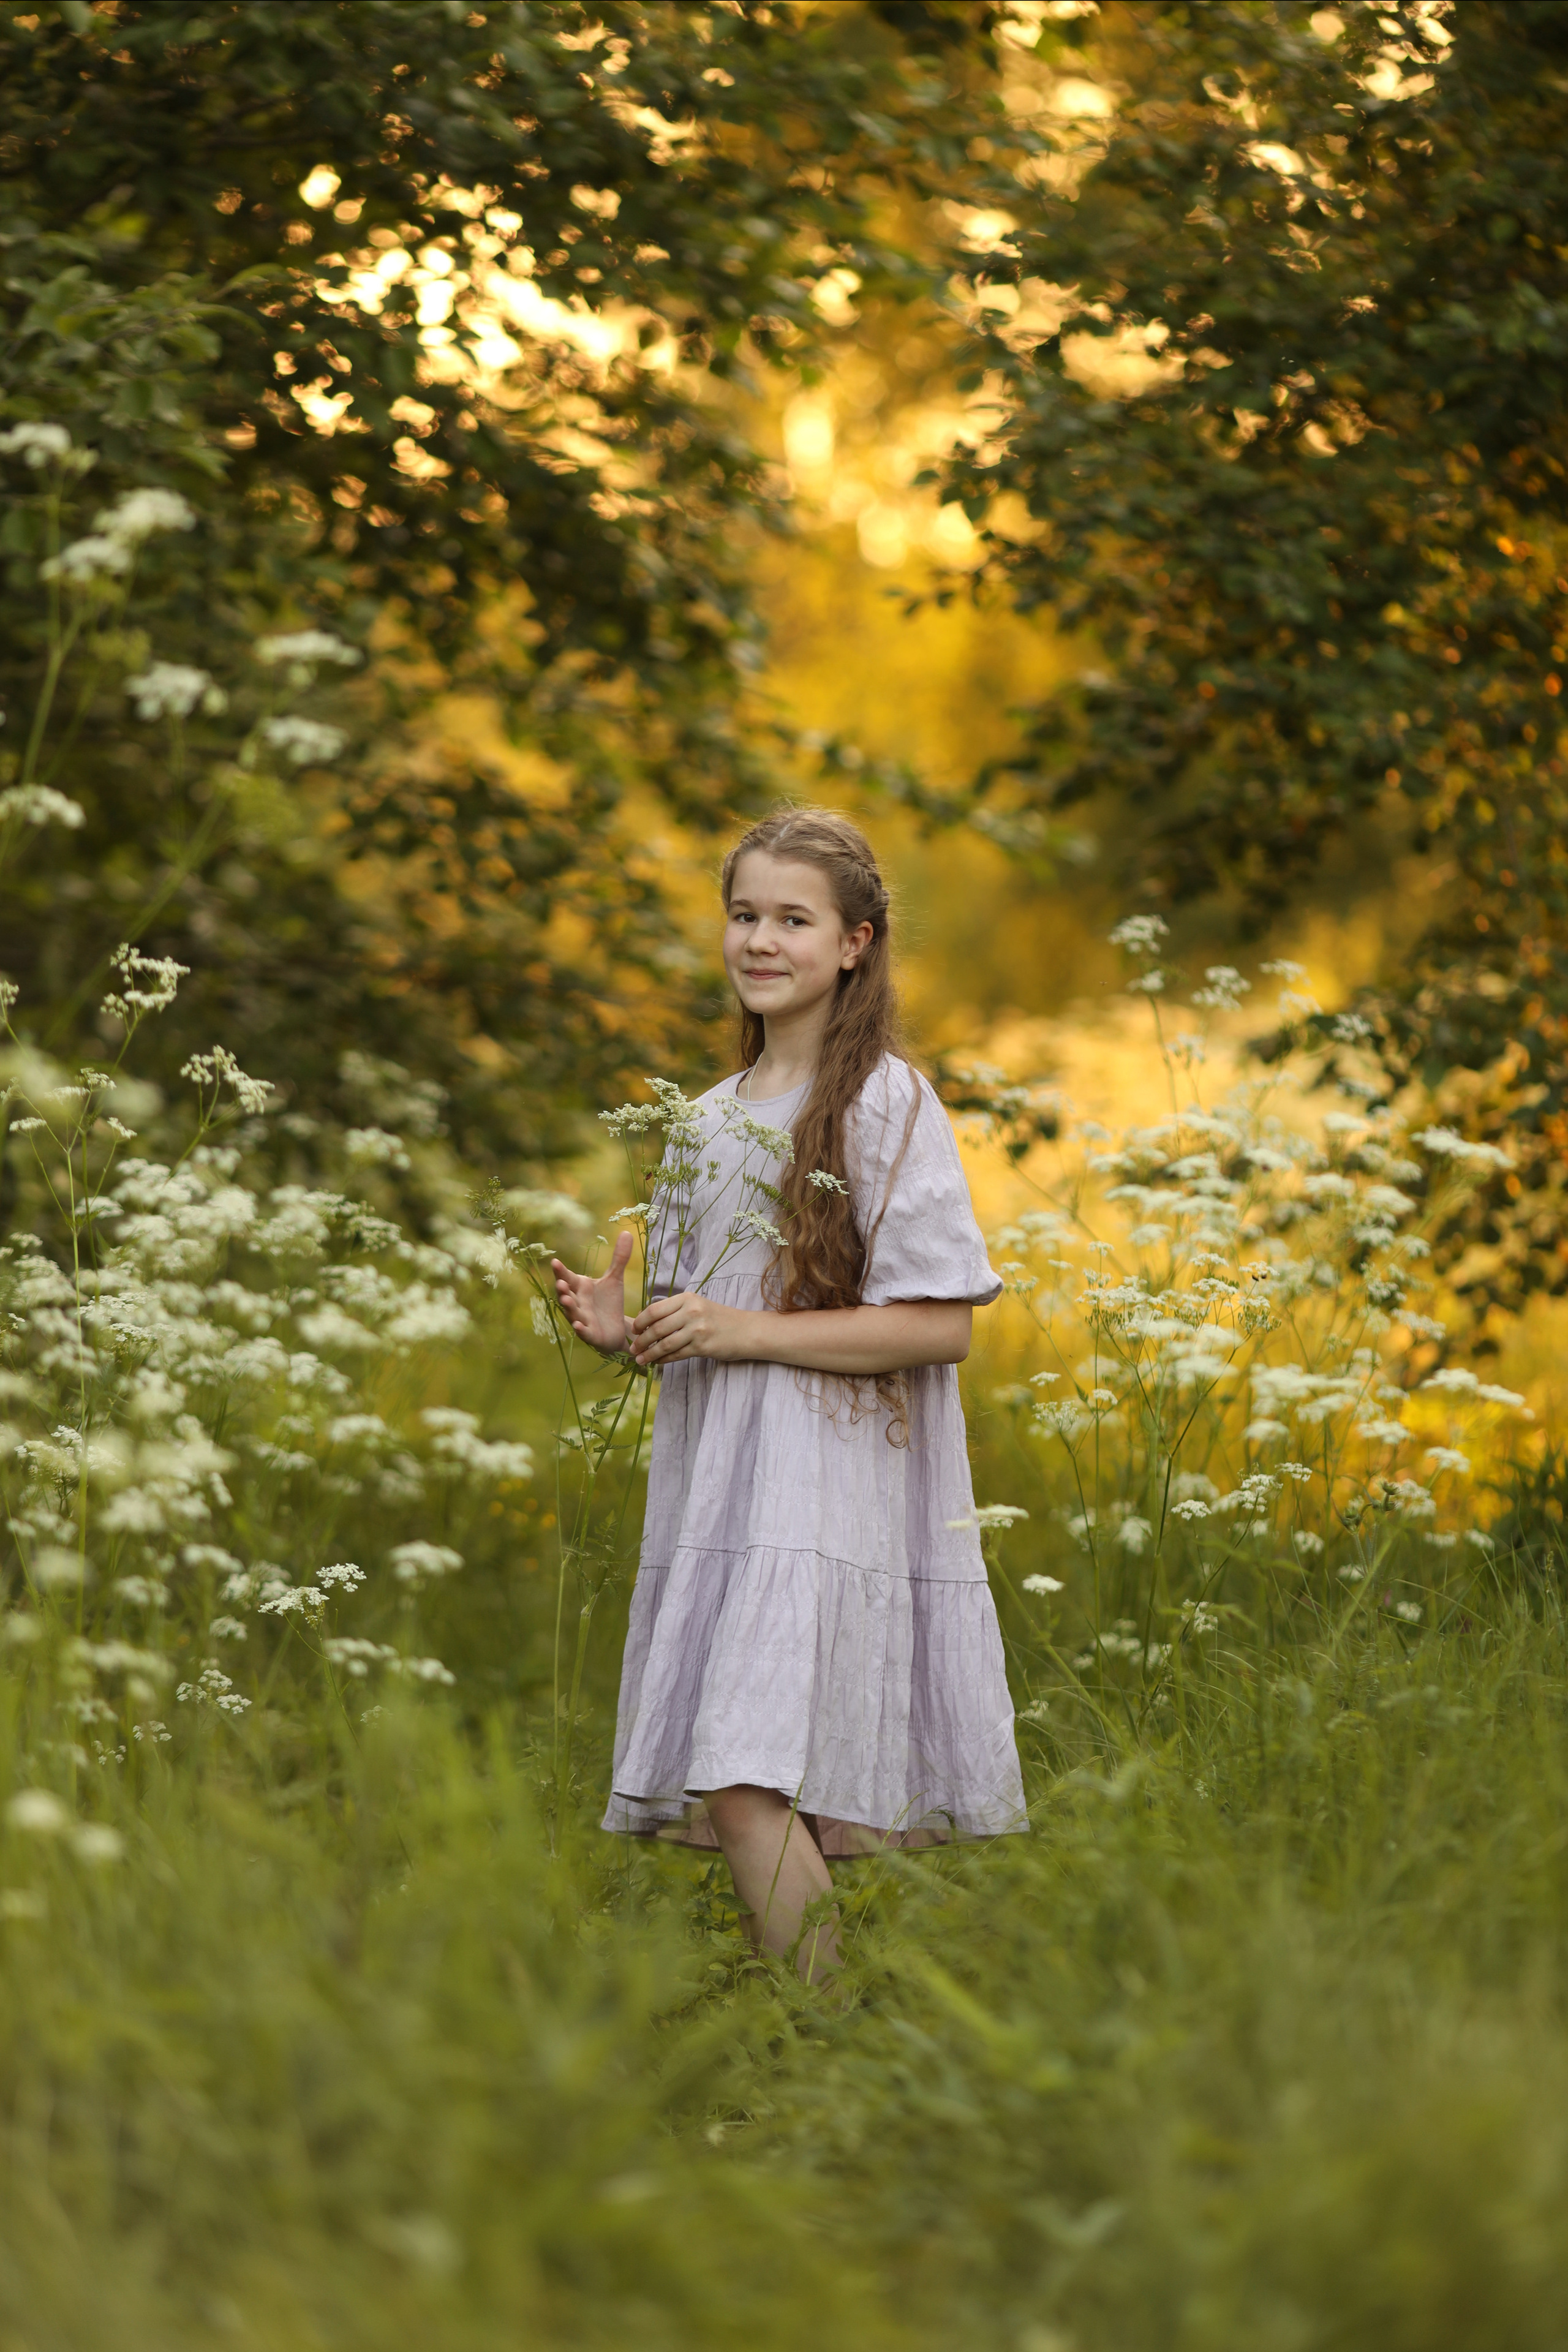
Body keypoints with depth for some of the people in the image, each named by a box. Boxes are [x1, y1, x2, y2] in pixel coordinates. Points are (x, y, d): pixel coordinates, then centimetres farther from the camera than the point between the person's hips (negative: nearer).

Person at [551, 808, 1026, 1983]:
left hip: (834, 1489, -7)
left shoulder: (885, 1104, -5)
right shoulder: (712, 1118, 18)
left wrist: (742, 1332, -15)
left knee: (749, 1788, -19)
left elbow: (940, 1326, -11)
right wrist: (625, 1332, 3)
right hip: (716, 1489, 7)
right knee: (715, 1804, 0)